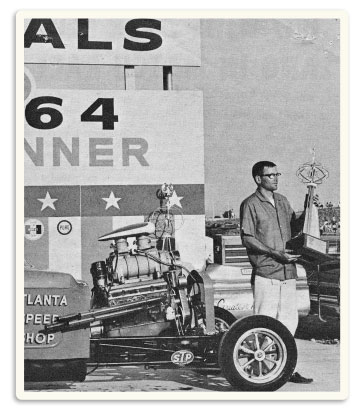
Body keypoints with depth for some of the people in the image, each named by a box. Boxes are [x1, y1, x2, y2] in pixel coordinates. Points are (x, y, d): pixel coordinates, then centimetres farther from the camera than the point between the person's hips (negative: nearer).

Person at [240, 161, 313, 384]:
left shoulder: (282, 201, 16)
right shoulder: (250, 204, -4)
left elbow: (295, 227, 23)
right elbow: (247, 238, -9)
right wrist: (274, 253, -18)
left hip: (288, 270, 7)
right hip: (265, 272, -7)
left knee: (289, 321, 9)